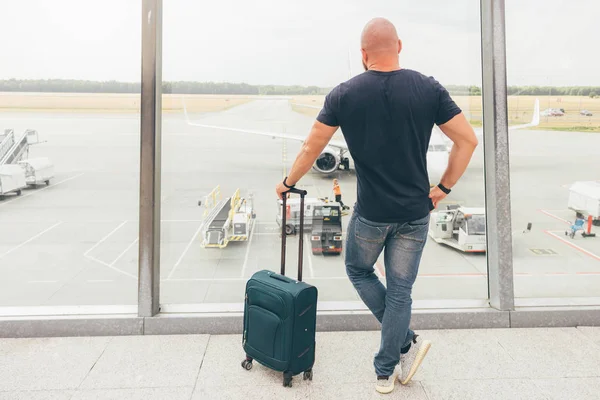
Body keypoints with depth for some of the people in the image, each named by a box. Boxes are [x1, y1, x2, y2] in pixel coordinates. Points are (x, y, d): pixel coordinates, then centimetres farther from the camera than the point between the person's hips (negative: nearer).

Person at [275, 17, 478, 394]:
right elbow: (468, 140, -3)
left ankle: (407, 341, 18)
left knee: (359, 271, 25)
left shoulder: (344, 94, -7)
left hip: (371, 213, -2)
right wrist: (443, 188, 7)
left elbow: (312, 147, -1)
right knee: (400, 291, 14)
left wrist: (288, 183, 15)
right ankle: (385, 372, 28)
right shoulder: (429, 88, -3)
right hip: (415, 214, 2)